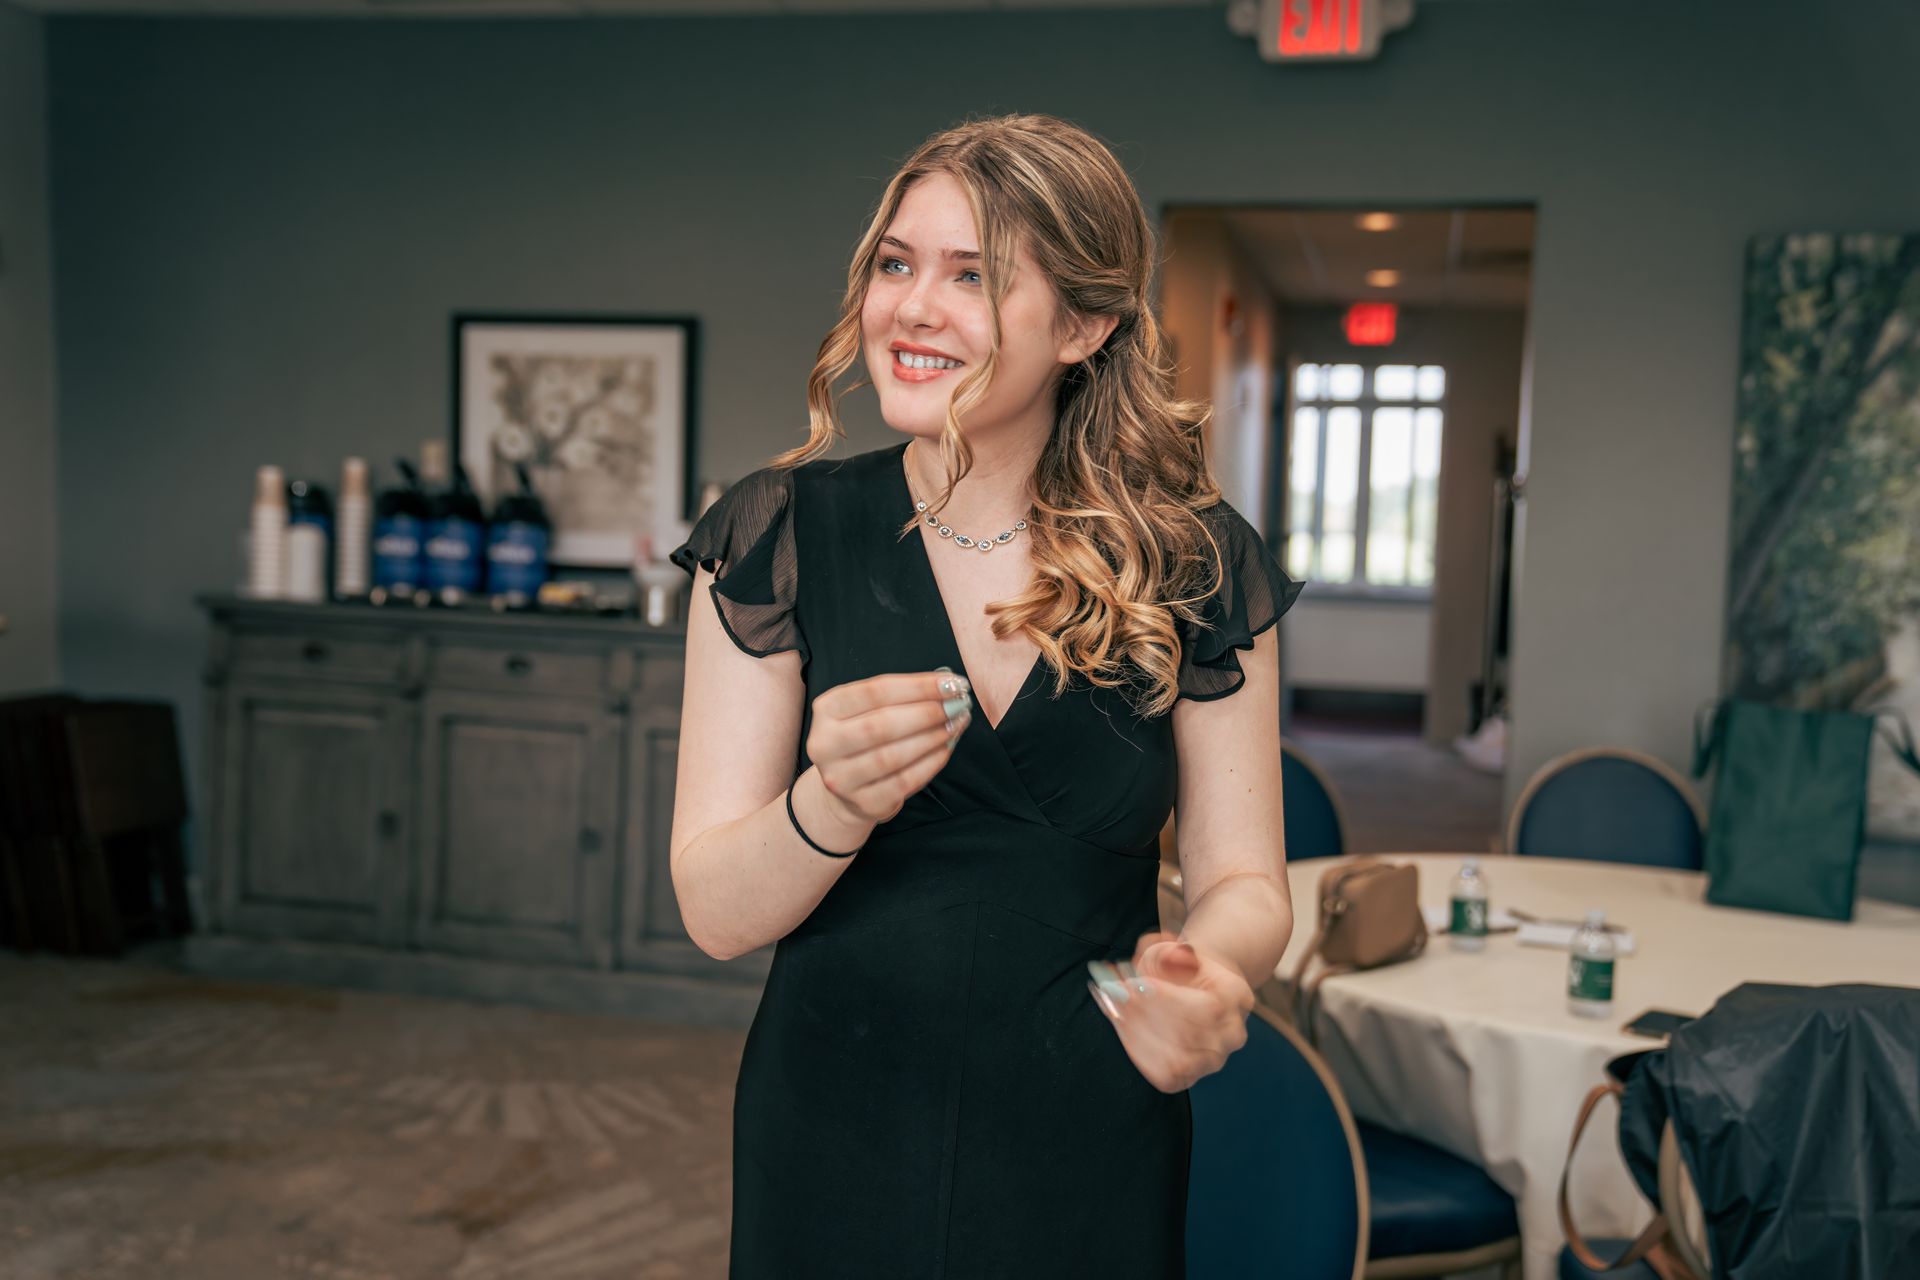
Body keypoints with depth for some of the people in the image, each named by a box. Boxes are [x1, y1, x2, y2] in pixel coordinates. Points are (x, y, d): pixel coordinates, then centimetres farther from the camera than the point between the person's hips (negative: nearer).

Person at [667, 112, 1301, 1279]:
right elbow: (715, 914, -10)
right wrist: (834, 806, -30)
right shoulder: (779, 538, -8)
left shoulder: (1198, 565, -6)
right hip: (832, 1148, 0)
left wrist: (1216, 970, -24)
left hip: (1093, 1168, 1)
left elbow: (1244, 882, -3)